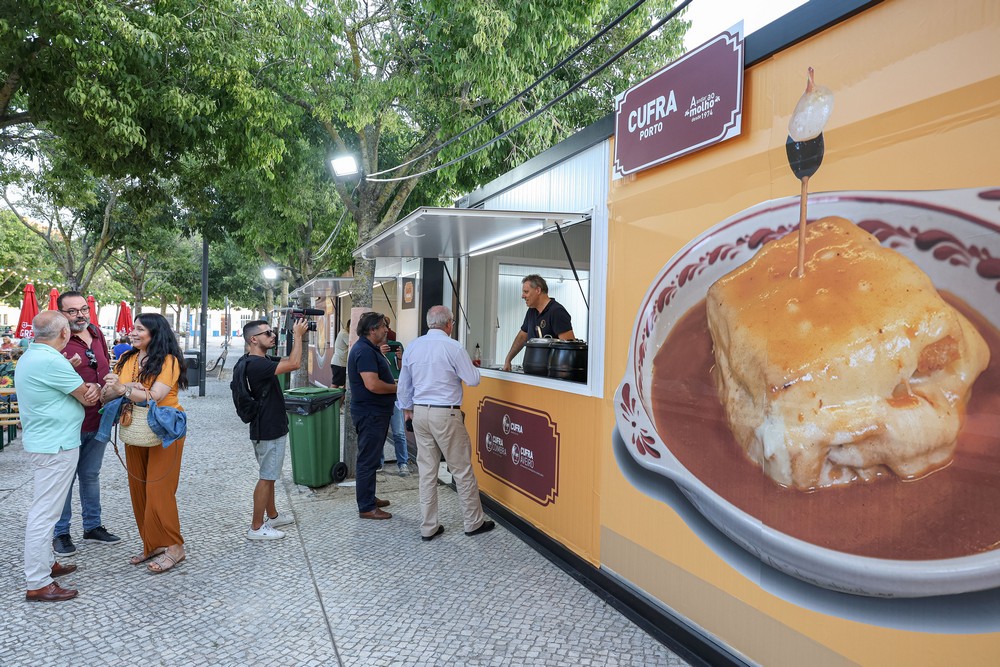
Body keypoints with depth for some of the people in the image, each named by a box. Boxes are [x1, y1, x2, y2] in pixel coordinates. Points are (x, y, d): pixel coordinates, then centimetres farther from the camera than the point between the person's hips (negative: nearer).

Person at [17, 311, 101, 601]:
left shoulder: (30, 357, 11)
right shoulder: (50, 361, -22)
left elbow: (83, 391, 14)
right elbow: (87, 398, -13)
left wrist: (90, 387, -6)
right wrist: (96, 390, 8)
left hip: (44, 442, 11)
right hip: (55, 446, -11)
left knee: (44, 509, 21)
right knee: (44, 513, -5)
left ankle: (46, 563, 34)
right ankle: (38, 584, 2)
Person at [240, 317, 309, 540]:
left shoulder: (262, 361, 9)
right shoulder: (256, 364, -24)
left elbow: (290, 361, 20)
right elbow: (294, 364, -30)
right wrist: (298, 335, -21)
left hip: (272, 428, 11)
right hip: (267, 431, -11)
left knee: (269, 476, 20)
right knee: (266, 478, -2)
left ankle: (272, 516, 33)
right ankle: (256, 527, 6)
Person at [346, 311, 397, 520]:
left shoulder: (369, 349, 14)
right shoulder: (365, 351, -20)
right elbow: (372, 384, -29)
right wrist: (396, 388, -15)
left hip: (375, 412, 11)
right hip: (370, 413, -11)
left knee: (371, 457, 19)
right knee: (368, 459, -3)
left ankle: (369, 497, 32)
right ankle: (366, 508, 5)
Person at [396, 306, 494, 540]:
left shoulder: (412, 347, 5)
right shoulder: (453, 347, -12)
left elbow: (404, 385, 14)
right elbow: (473, 380, -8)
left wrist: (407, 408, 29)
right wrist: (471, 366, 13)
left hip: (420, 414, 6)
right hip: (446, 415, -5)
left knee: (427, 470, 10)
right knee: (462, 470, 7)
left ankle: (428, 527, 17)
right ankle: (473, 522, 18)